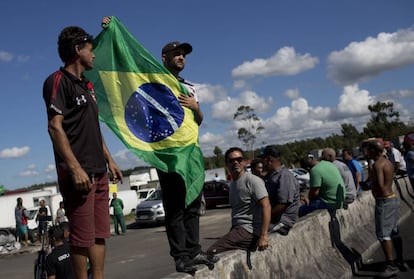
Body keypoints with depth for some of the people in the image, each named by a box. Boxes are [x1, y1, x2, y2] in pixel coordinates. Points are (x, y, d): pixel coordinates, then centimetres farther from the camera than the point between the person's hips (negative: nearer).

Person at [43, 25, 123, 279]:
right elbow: (55, 127, -15)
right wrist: (75, 168, -22)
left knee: (100, 233, 9)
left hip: (99, 171, 9)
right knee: (82, 235, -5)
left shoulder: (87, 85, 21)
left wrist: (109, 160, 19)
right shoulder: (58, 81, -6)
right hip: (79, 172, -9)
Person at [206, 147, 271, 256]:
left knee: (212, 252, -22)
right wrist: (231, 234, 20)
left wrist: (264, 235, -24)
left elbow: (266, 206, -17)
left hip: (248, 230, -9)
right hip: (236, 229, 9)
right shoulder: (233, 183, 22)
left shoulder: (253, 180, -7)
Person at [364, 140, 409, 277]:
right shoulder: (388, 162, 12)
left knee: (383, 234, -8)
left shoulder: (377, 165, -17)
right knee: (394, 232, 17)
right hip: (393, 198, 10)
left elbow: (380, 185, -24)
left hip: (384, 201, -10)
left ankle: (391, 266, -9)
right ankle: (400, 261, 26)